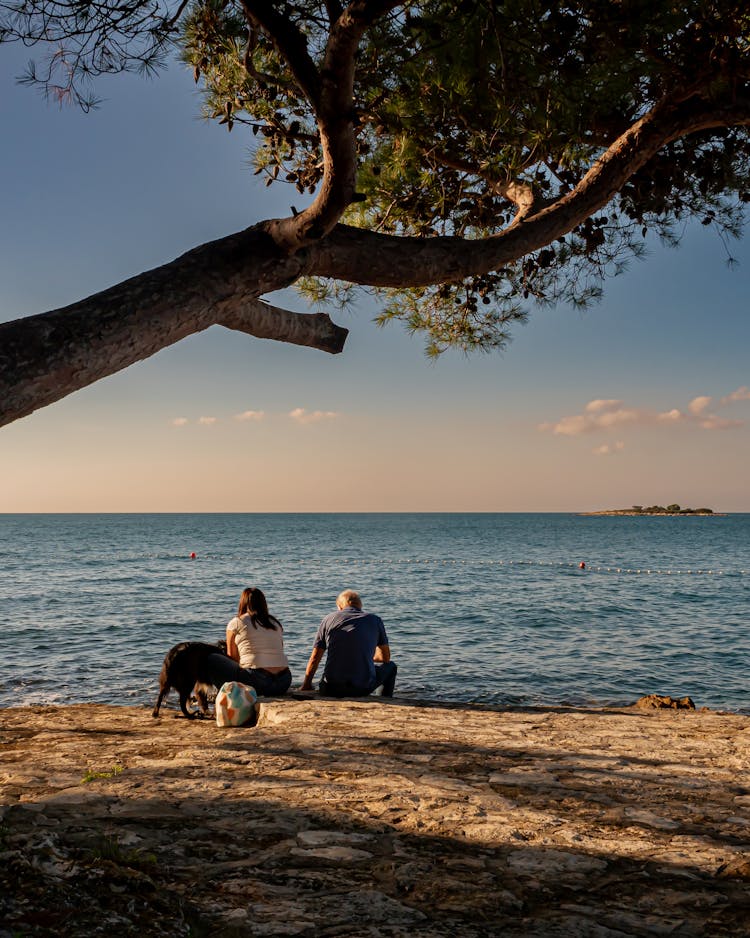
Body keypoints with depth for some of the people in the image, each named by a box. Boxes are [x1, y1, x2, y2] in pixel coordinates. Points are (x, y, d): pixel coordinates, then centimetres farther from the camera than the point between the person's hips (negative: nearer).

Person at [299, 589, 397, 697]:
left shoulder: (329, 618, 10)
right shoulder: (375, 620, 9)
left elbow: (314, 659, 10)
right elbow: (386, 658, 16)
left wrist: (306, 685, 21)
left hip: (331, 689, 2)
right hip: (362, 688, -2)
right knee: (390, 666, 27)